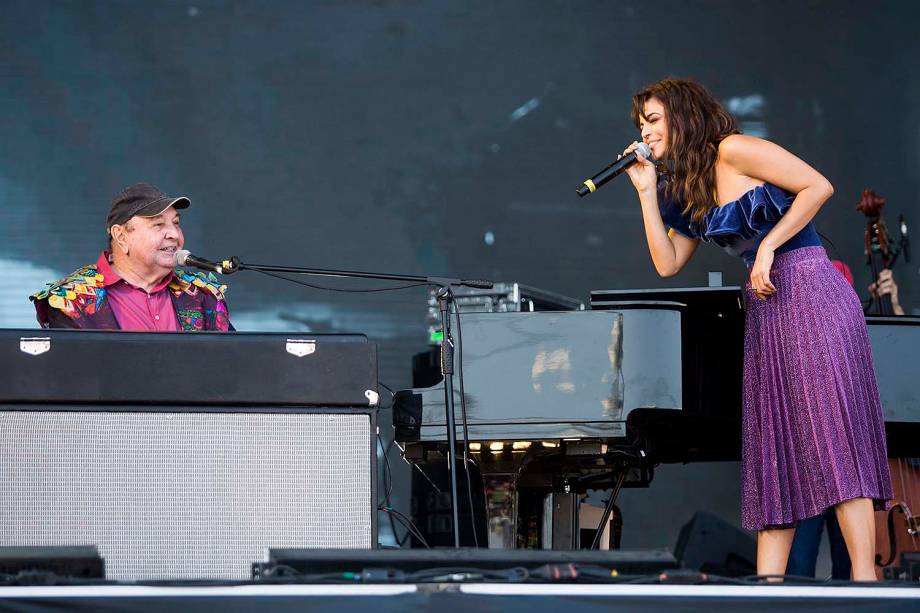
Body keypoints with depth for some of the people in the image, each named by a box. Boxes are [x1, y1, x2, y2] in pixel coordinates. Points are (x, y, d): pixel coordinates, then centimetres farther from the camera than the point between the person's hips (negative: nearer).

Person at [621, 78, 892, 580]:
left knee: (831, 430, -14)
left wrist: (768, 246, -14)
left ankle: (864, 576, -19)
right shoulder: (691, 190, 19)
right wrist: (646, 191, 12)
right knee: (775, 446, 4)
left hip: (810, 293, -9)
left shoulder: (732, 151, -6)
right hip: (764, 310, 9)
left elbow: (818, 186, -12)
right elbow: (666, 263, 16)